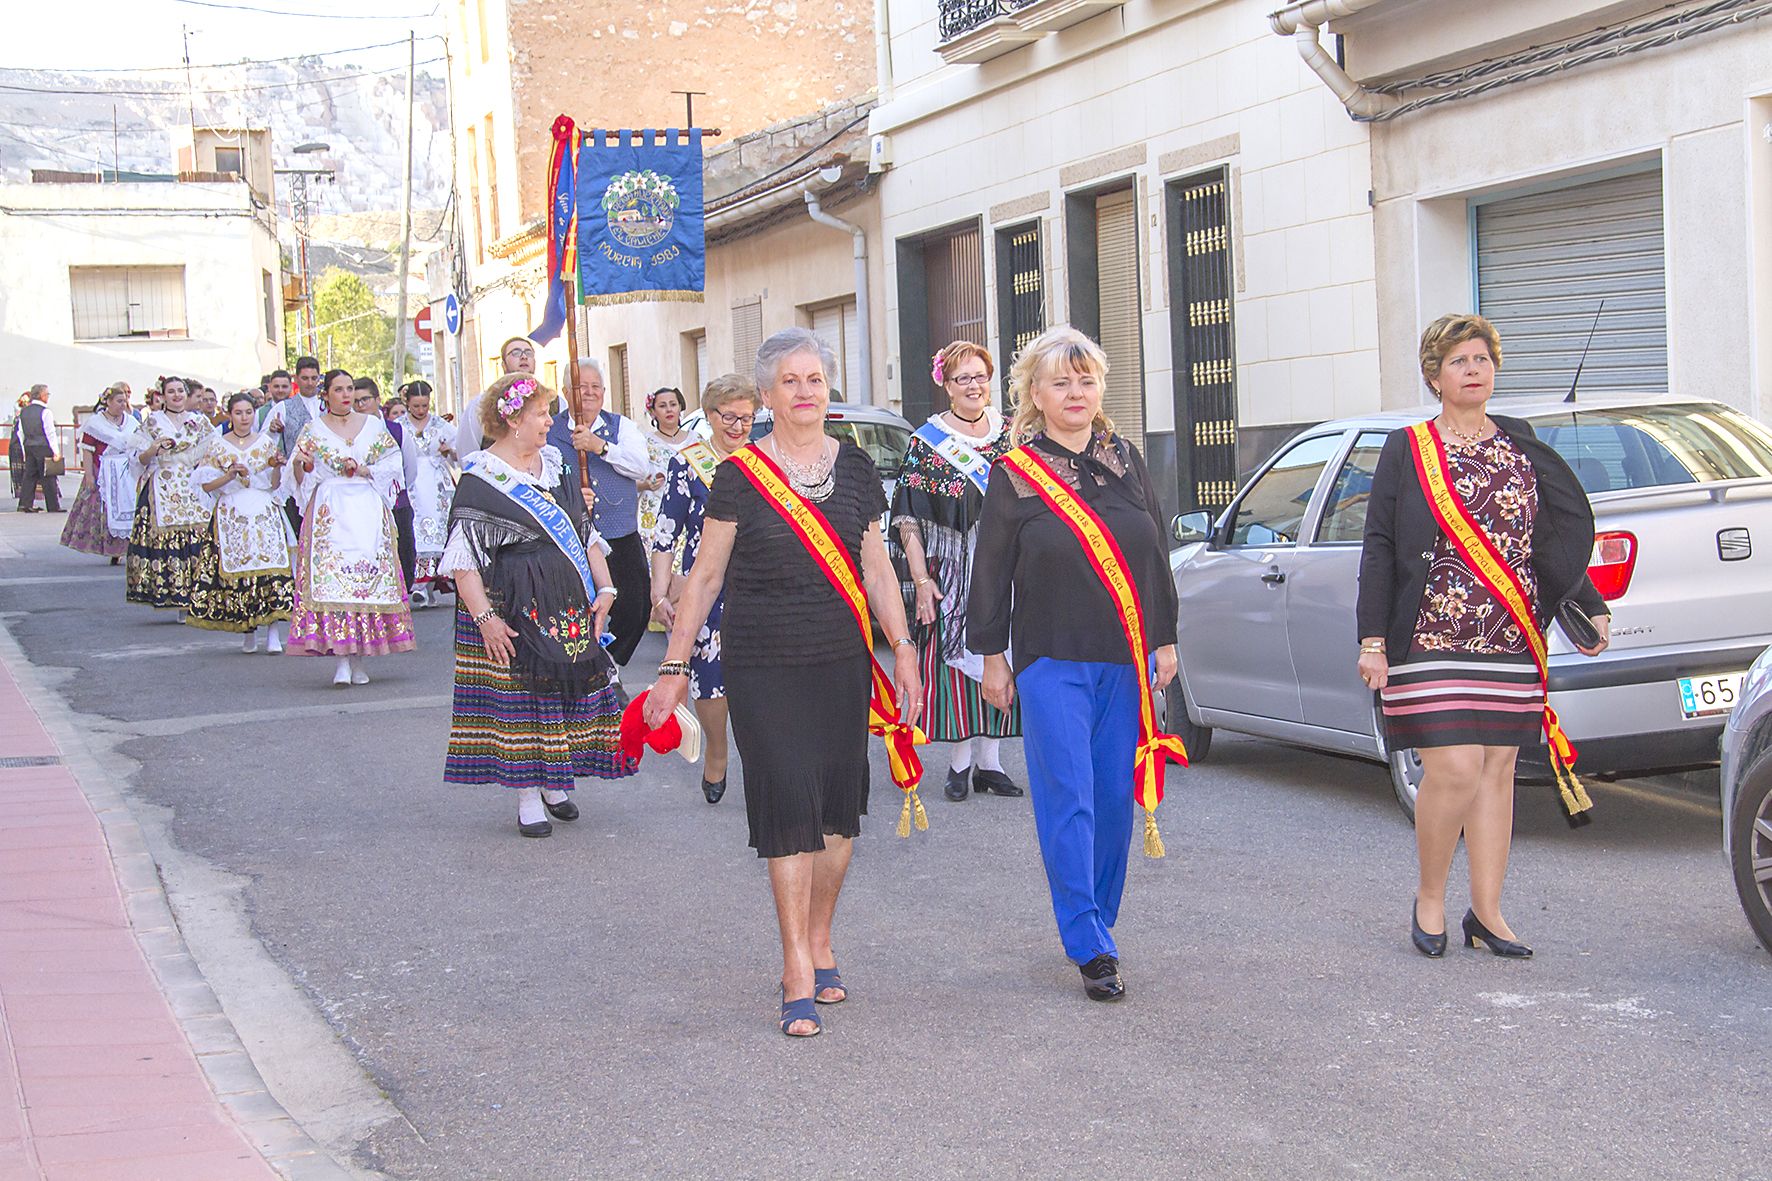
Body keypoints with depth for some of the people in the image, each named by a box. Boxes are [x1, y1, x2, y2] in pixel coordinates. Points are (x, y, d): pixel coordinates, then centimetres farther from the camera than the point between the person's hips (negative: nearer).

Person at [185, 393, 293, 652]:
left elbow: (274, 485, 10)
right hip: (231, 514, 0)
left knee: (270, 567, -13)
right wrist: (230, 475, -11)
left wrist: (276, 468, -9)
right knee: (236, 568, -5)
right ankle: (247, 631, 5)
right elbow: (206, 485, 3)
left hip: (264, 513, 0)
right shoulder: (218, 445, 7)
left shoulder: (266, 443, 10)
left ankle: (272, 632, -16)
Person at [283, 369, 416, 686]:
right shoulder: (313, 429, 9)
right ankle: (341, 660, -16)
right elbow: (298, 478, 3)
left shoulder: (373, 424, 13)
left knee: (370, 574, -6)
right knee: (331, 575, -14)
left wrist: (363, 470, -6)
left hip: (369, 511, 2)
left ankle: (358, 659, 0)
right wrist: (301, 463, -19)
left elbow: (392, 462, 10)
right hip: (329, 513, -2)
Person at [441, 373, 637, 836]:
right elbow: (462, 559, -13)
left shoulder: (554, 467, 13)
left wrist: (604, 589, 7)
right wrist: (484, 616, -20)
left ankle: (554, 785, 23)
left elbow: (585, 534, 18)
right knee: (519, 697, -2)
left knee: (575, 686, 7)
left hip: (570, 606, 6)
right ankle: (527, 798, 7)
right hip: (513, 607, -6)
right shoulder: (480, 479, -8)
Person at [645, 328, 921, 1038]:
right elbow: (705, 576, 2)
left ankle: (819, 946, 24)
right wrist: (675, 667, 0)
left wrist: (903, 647, 5)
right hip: (763, 667, -3)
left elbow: (876, 568, 13)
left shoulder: (855, 469, 9)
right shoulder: (740, 476, -2)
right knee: (788, 806, -8)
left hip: (842, 662, 4)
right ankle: (798, 977, -5)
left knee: (839, 808, 6)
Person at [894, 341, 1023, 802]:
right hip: (949, 574, -3)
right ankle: (961, 760, 5)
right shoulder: (926, 443, -2)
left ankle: (989, 760, 11)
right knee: (954, 661, -4)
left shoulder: (1010, 435, 9)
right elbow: (908, 519, -5)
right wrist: (921, 579, -13)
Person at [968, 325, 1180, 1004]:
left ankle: (1096, 919, 22)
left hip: (1126, 660, 4)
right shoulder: (1016, 473, -1)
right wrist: (992, 656, -1)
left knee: (1115, 796, 7)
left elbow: (1156, 554, 14)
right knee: (1069, 801, -8)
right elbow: (991, 572, 0)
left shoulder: (1125, 460, 9)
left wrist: (1163, 641, 12)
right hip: (1051, 662, -4)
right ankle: (1091, 949, -7)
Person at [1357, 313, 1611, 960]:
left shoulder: (1521, 448, 14)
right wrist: (1372, 640, -7)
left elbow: (1557, 539, 20)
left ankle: (1487, 911, 12)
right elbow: (1379, 549, 0)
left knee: (1498, 768, 4)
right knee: (1455, 768, -12)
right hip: (1433, 637, -4)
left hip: (1512, 640, 4)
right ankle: (1429, 900, 7)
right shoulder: (1406, 450, 3)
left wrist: (1592, 609, 13)